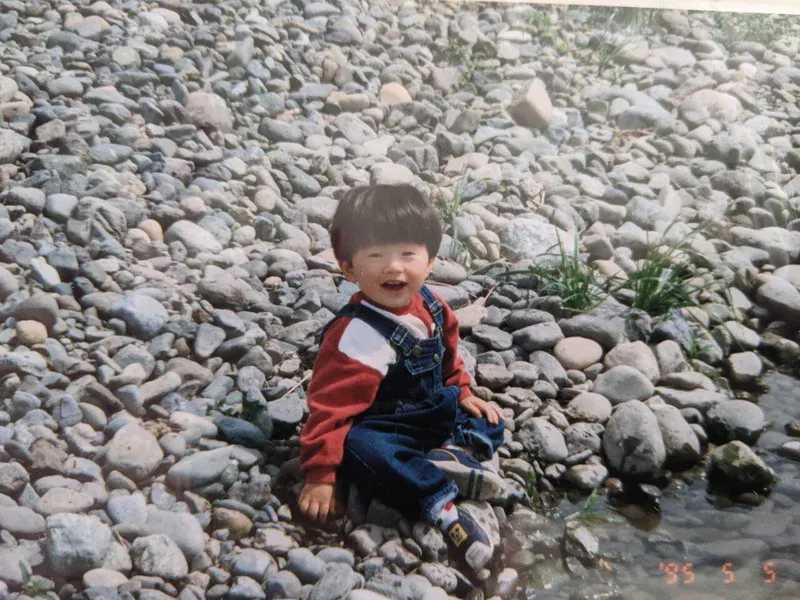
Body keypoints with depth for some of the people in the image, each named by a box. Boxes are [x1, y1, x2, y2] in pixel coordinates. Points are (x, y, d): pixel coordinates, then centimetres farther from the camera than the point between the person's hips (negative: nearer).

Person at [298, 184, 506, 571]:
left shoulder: (432, 307, -4)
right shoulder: (356, 336, -28)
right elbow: (331, 406, -25)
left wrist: (462, 393, 10)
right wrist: (320, 475, -25)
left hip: (435, 412, 8)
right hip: (383, 428, -8)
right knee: (359, 449, -37)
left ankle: (448, 457, -21)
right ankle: (440, 502, -34)